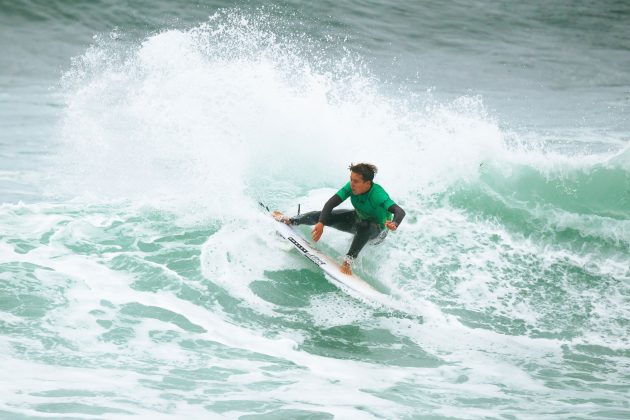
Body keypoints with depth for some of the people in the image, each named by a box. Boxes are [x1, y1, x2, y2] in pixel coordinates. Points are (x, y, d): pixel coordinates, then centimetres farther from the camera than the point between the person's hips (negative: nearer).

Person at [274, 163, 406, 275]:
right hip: (358, 219, 6)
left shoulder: (378, 195, -38)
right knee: (322, 215, -3)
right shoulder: (351, 187, -23)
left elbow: (400, 211, -49)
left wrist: (394, 224, -72)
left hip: (377, 230, -5)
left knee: (363, 225, -41)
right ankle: (289, 221, 21)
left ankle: (348, 261, -35)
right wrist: (321, 224, -37)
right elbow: (331, 203, -22)